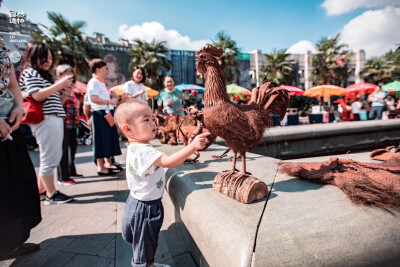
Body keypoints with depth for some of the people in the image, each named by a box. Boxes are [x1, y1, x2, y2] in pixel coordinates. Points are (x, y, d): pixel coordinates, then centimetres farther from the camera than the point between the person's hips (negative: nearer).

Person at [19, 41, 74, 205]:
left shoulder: (45, 75, 25)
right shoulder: (31, 73, -2)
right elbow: (37, 95, -17)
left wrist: (65, 94, 10)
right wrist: (59, 84, -19)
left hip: (56, 119, 10)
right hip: (45, 120, -9)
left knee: (52, 157, 14)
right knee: (49, 158, -4)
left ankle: (41, 190, 25)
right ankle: (51, 194, 5)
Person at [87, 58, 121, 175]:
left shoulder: (101, 83, 21)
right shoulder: (93, 82, -10)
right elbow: (94, 99, -23)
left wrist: (111, 95, 11)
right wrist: (110, 101, -22)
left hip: (107, 113, 10)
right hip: (100, 114, -10)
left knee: (109, 138, 14)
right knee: (101, 140, -4)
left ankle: (108, 163, 27)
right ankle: (101, 168, 5)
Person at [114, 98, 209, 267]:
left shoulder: (135, 148, 3)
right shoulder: (143, 151, -32)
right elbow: (169, 162, -43)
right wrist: (193, 146, -47)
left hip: (138, 202, 10)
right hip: (146, 207, -10)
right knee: (144, 247, 12)